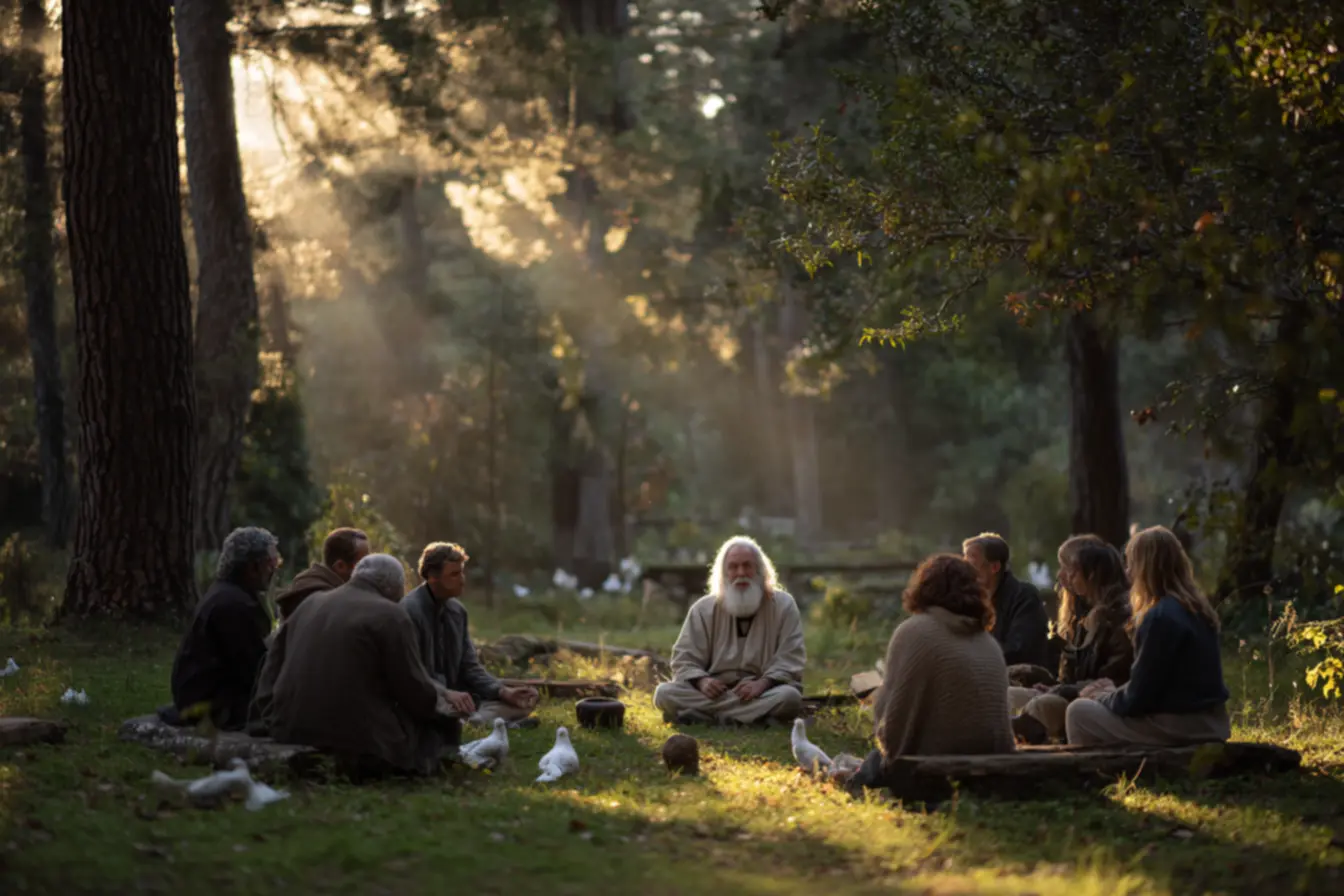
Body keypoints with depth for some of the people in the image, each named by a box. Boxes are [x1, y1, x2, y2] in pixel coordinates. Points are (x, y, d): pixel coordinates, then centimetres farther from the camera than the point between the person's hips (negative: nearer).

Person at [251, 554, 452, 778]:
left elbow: (273, 664, 20)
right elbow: (415, 688, -2)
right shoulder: (391, 615, -5)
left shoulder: (309, 604, 16)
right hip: (358, 741, -7)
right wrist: (436, 708, 18)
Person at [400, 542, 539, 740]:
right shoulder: (409, 611, -16)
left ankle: (471, 721, -19)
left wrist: (504, 692, -6)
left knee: (524, 703, -1)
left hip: (454, 696, 8)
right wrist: (446, 693, -37)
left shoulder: (457, 611, 10)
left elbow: (470, 668, 10)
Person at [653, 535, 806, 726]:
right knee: (665, 693, -25)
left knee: (789, 697, -35)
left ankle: (703, 716, -31)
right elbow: (685, 659, 5)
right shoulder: (704, 609, 7)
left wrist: (763, 683, -23)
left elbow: (790, 659, -4)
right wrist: (702, 681, -18)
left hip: (763, 693, -1)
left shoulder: (783, 605, 3)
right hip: (714, 693, 1)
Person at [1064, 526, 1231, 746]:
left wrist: (1104, 697, 4)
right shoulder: (1197, 608, 9)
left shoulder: (1160, 617, -19)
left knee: (1078, 711, 3)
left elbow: (1137, 699, -15)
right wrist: (1113, 692, 15)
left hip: (1179, 727, -9)